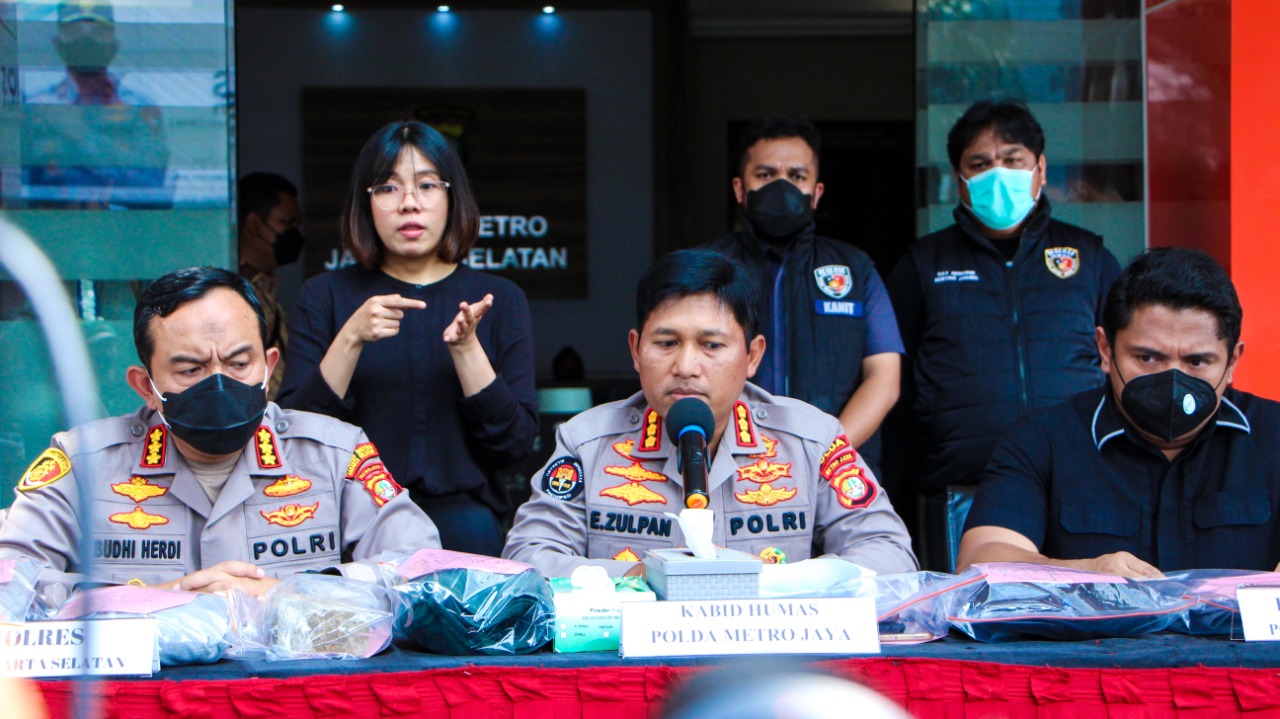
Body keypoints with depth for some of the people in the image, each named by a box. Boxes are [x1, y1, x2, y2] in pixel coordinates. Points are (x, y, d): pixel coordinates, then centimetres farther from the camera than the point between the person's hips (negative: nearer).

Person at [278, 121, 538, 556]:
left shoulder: (499, 300, 12)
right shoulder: (325, 297, 11)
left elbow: (515, 446, 2)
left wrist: (467, 348, -10)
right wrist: (350, 341, -12)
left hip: (460, 509, 2)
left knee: (472, 530, -30)